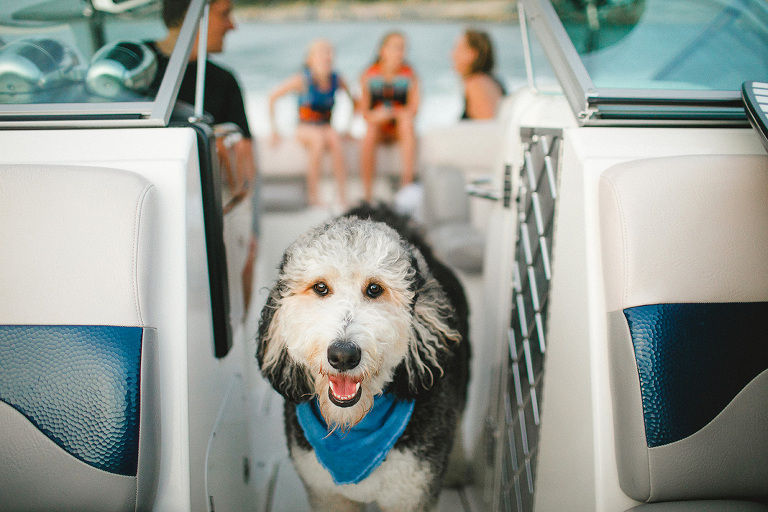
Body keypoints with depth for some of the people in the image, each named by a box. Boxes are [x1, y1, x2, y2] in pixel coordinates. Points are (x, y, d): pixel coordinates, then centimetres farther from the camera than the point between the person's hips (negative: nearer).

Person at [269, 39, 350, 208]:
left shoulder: (336, 80, 0)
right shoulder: (302, 80, -10)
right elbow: (272, 97, -3)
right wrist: (273, 129, -5)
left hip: (326, 128, 3)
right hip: (305, 129, -3)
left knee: (335, 139, -33)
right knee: (319, 139, -37)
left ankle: (343, 197, -37)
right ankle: (313, 195, -34)